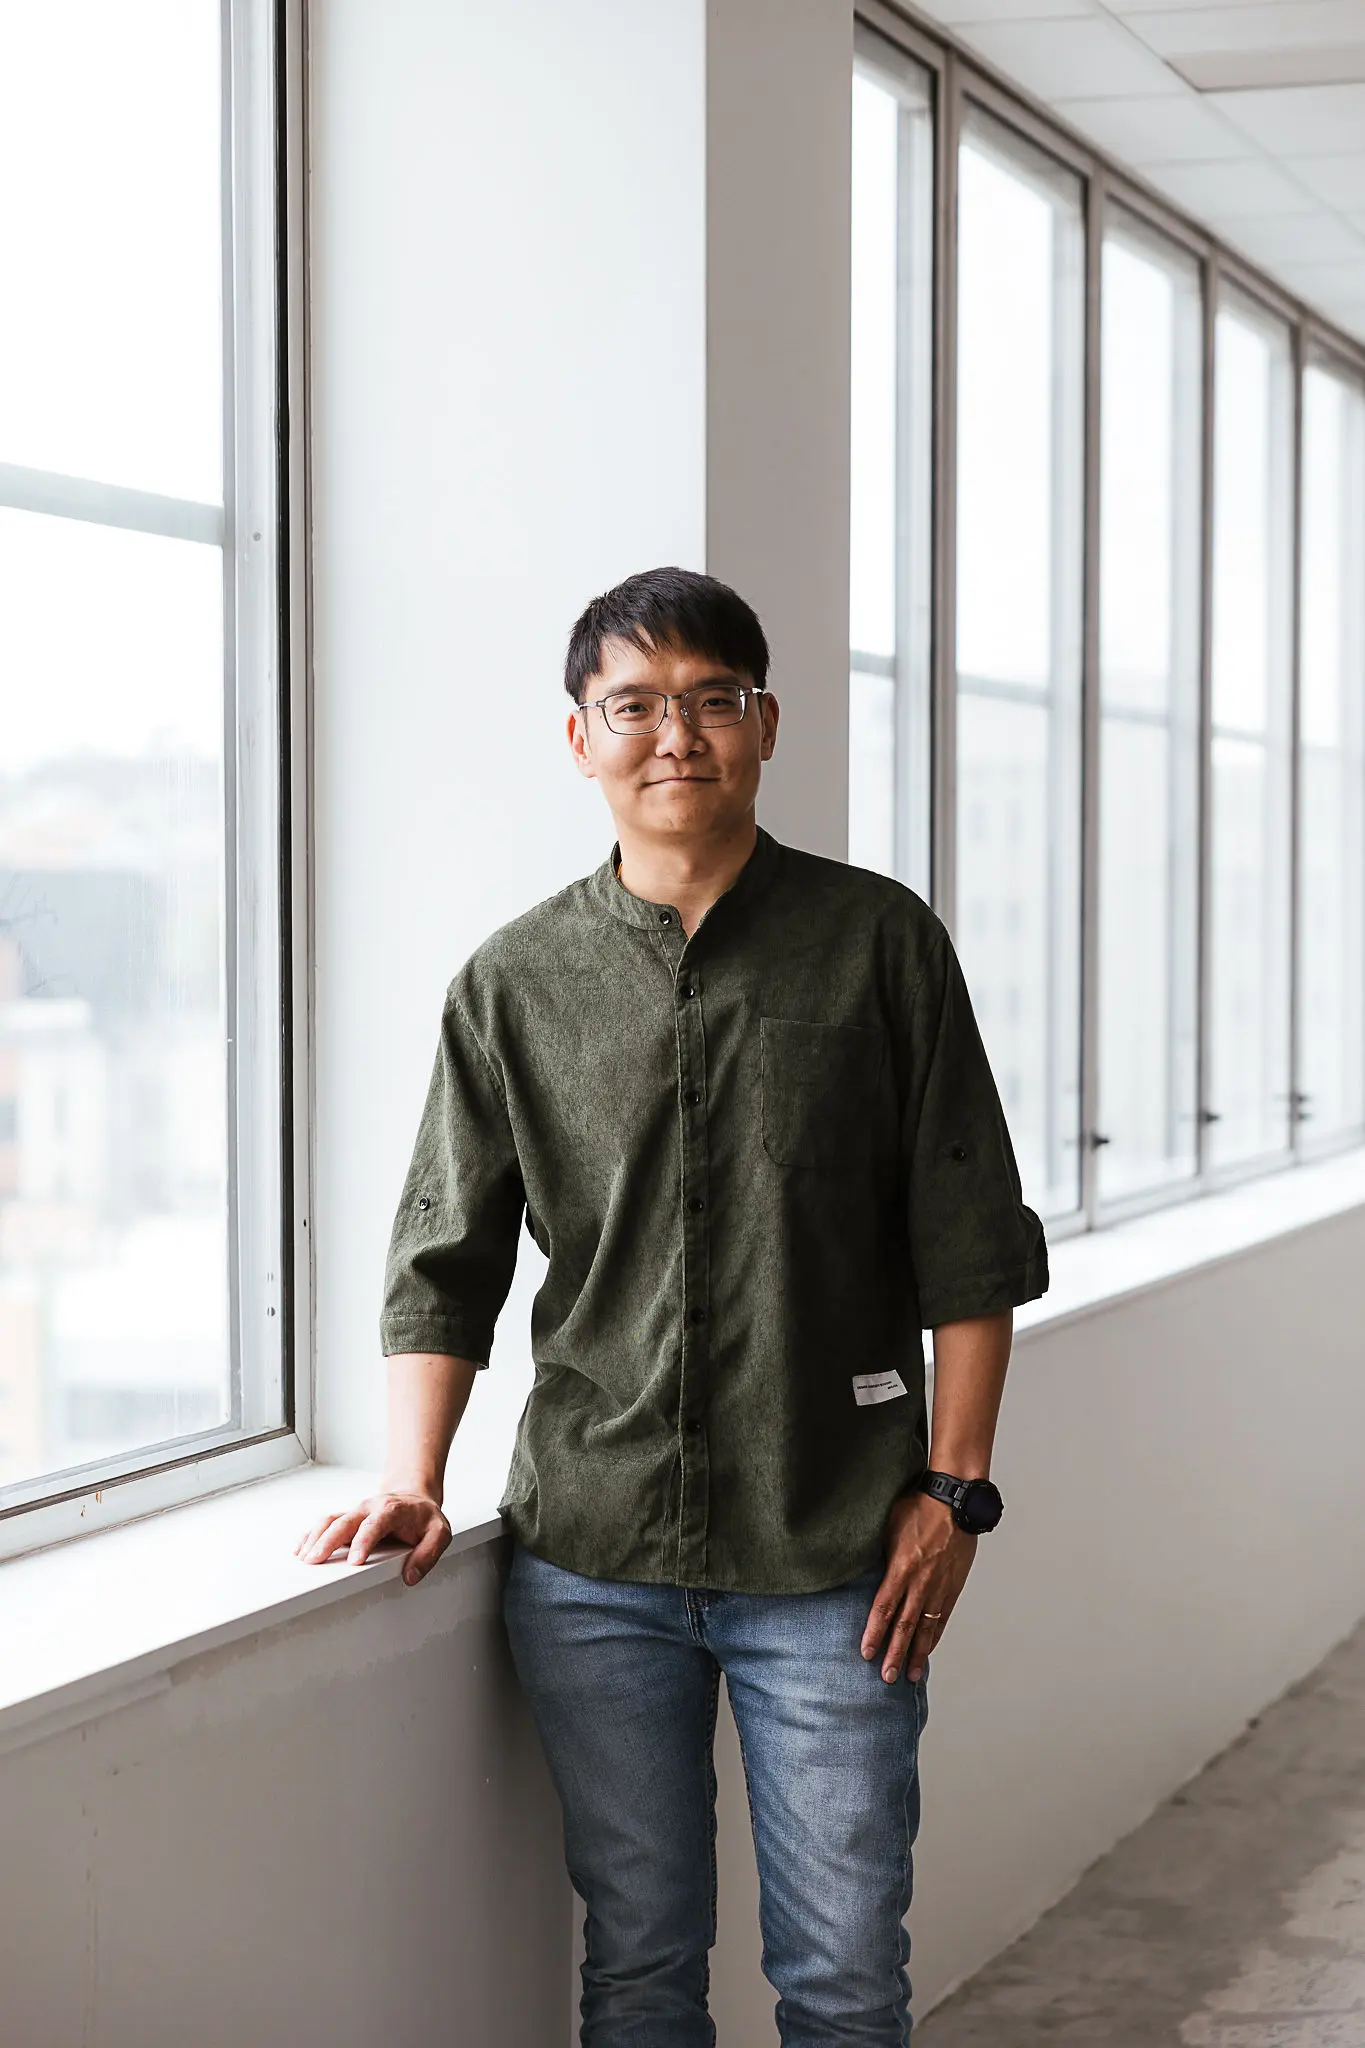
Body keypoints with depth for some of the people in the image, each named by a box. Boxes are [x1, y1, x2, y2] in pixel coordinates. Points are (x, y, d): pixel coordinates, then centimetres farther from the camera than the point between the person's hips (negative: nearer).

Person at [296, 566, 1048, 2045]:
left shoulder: (879, 942, 1)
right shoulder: (514, 982, 5)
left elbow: (972, 1248, 2)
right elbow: (445, 1262, 9)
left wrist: (953, 1489, -3)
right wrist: (411, 1481, -2)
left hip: (833, 1559, -1)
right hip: (589, 1562, 2)